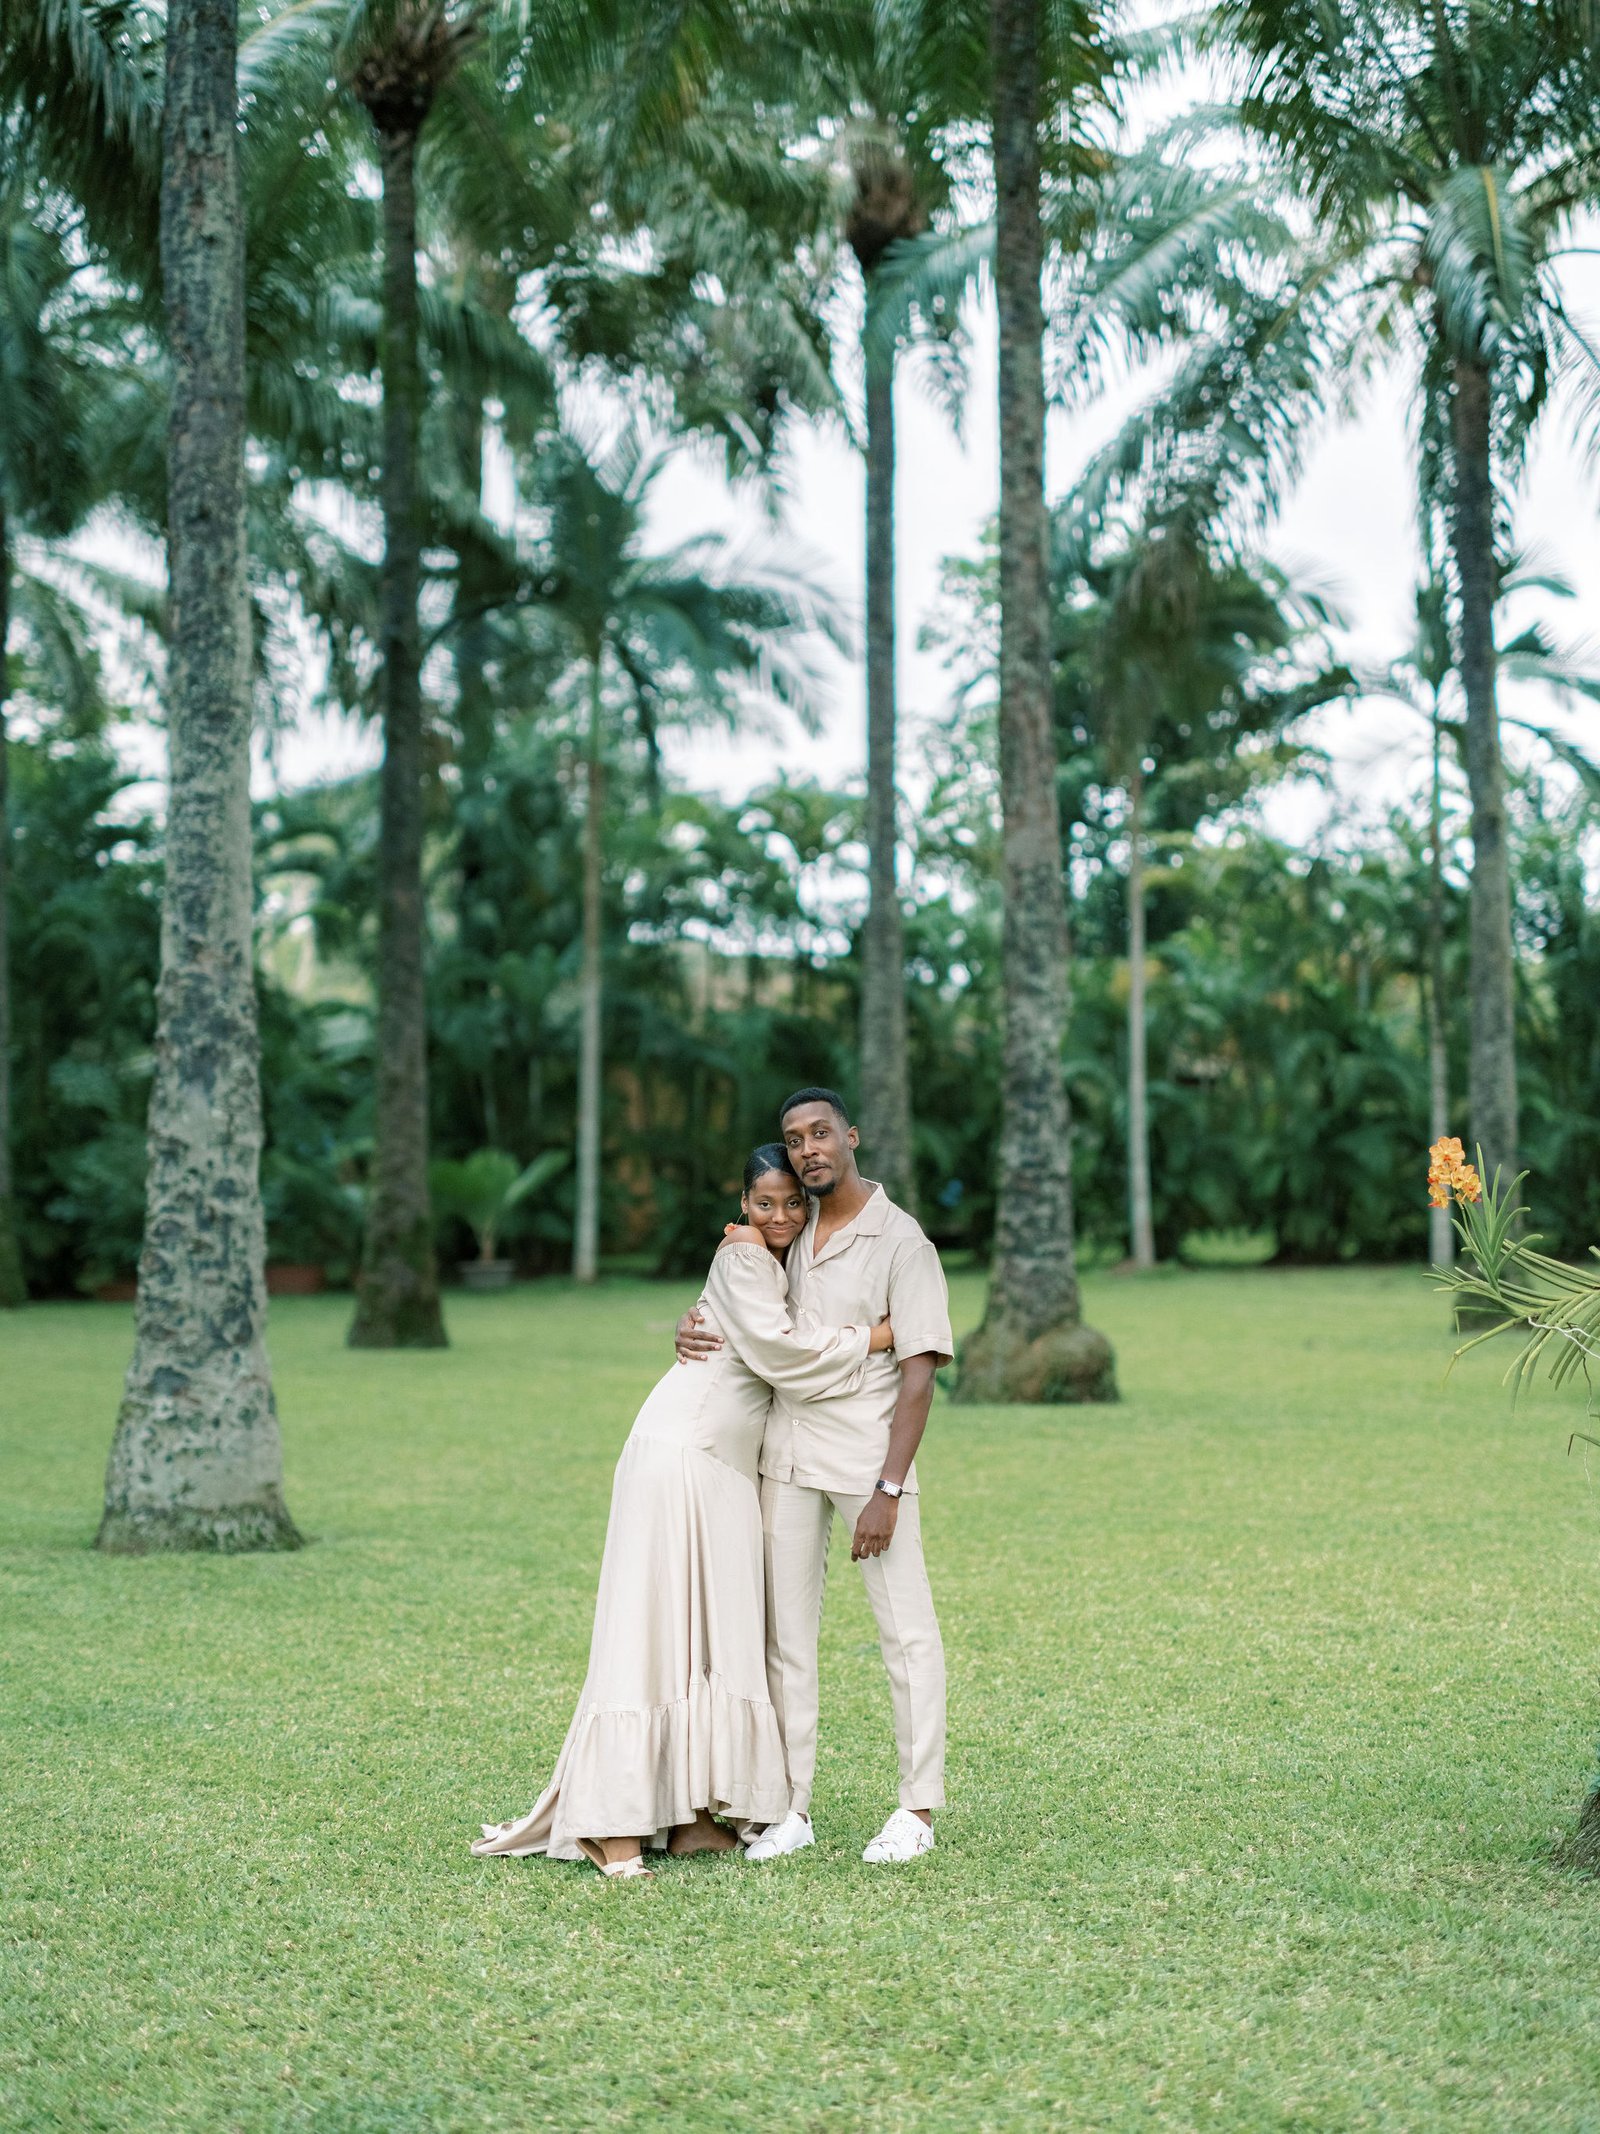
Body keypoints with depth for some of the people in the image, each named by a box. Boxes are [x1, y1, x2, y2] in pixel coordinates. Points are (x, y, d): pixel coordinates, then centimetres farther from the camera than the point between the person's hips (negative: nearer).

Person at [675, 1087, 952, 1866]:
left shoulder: (900, 1241, -9)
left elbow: (919, 1376, -12)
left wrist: (887, 1490, -18)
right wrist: (694, 1325, 2)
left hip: (868, 1452, -6)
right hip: (787, 1453, 6)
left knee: (906, 1628, -1)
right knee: (786, 1631, 6)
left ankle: (917, 1810, 7)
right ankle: (792, 1809, 13)